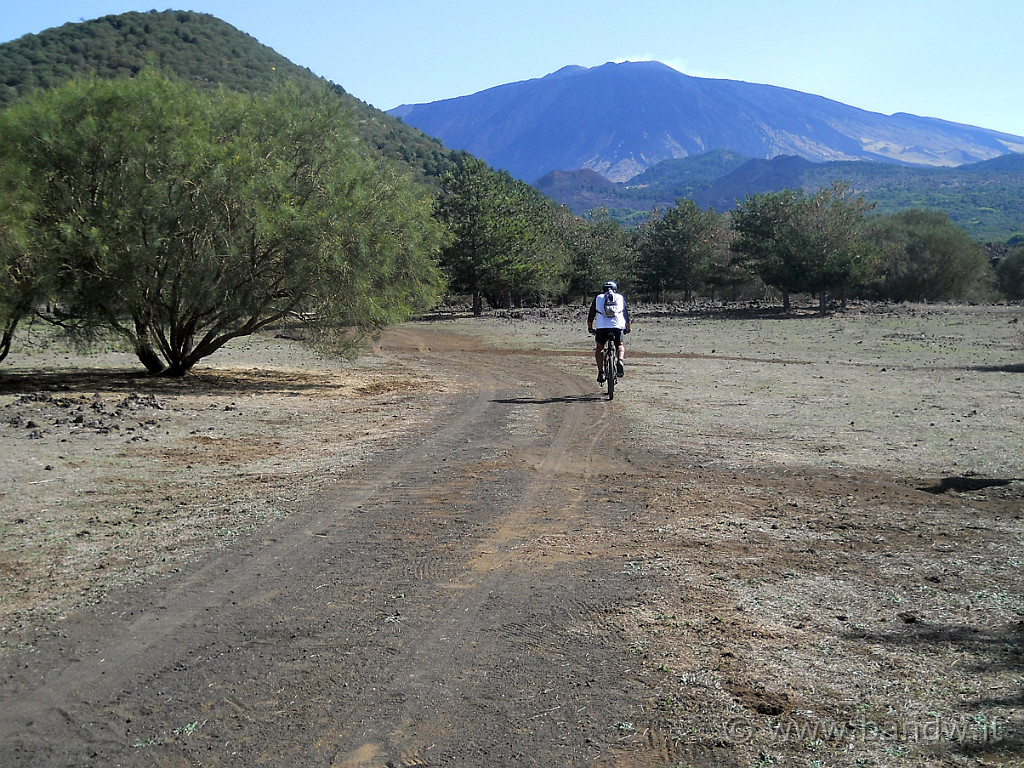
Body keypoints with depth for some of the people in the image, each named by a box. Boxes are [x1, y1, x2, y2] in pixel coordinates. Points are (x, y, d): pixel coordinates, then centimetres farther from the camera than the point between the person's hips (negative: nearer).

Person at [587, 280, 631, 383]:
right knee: (620, 345, 23)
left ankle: (601, 372, 5)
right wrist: (628, 328, 38)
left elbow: (591, 314, 23)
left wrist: (590, 328, 36)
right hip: (617, 326, 0)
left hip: (601, 326, 0)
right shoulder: (621, 297, 23)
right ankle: (620, 361, -8)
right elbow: (626, 314, 26)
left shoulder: (598, 297, 22)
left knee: (599, 348, 18)